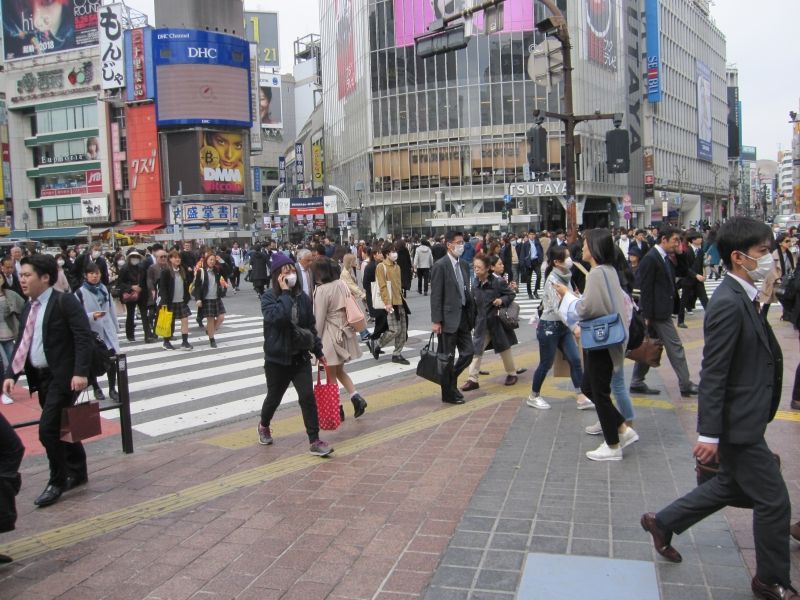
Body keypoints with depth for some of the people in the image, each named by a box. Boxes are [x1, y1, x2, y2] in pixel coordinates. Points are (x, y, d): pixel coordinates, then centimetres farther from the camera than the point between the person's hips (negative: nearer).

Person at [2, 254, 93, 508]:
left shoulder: (65, 301, -13)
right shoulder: (28, 307, 11)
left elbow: (84, 338, -18)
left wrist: (80, 372, -26)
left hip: (63, 377, -8)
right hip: (40, 377, 8)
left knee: (48, 429, -10)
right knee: (61, 428, 18)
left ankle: (57, 481, 9)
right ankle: (77, 473, 34)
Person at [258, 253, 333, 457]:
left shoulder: (303, 297, 0)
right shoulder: (268, 297, -11)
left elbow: (311, 326, 9)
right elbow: (276, 316, -32)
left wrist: (318, 351, 11)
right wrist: (285, 292, -25)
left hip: (300, 357, 2)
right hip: (276, 358, -2)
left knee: (307, 397, -6)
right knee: (274, 397, 15)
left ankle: (314, 441, 2)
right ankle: (264, 426, 46)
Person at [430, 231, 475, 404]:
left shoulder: (463, 265, 10)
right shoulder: (440, 266, -12)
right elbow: (436, 296, -14)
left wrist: (471, 313, 11)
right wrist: (436, 321, -16)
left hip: (463, 317, 7)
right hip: (448, 318, -7)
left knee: (468, 352, 8)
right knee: (447, 357, 4)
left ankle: (450, 381, 29)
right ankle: (448, 393, 18)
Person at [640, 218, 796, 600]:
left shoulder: (742, 297, 8)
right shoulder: (728, 304, -23)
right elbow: (713, 373, -24)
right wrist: (709, 434, -22)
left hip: (747, 419, 10)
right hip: (739, 425, -10)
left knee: (730, 488, 24)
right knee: (774, 502, 6)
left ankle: (663, 523, 37)